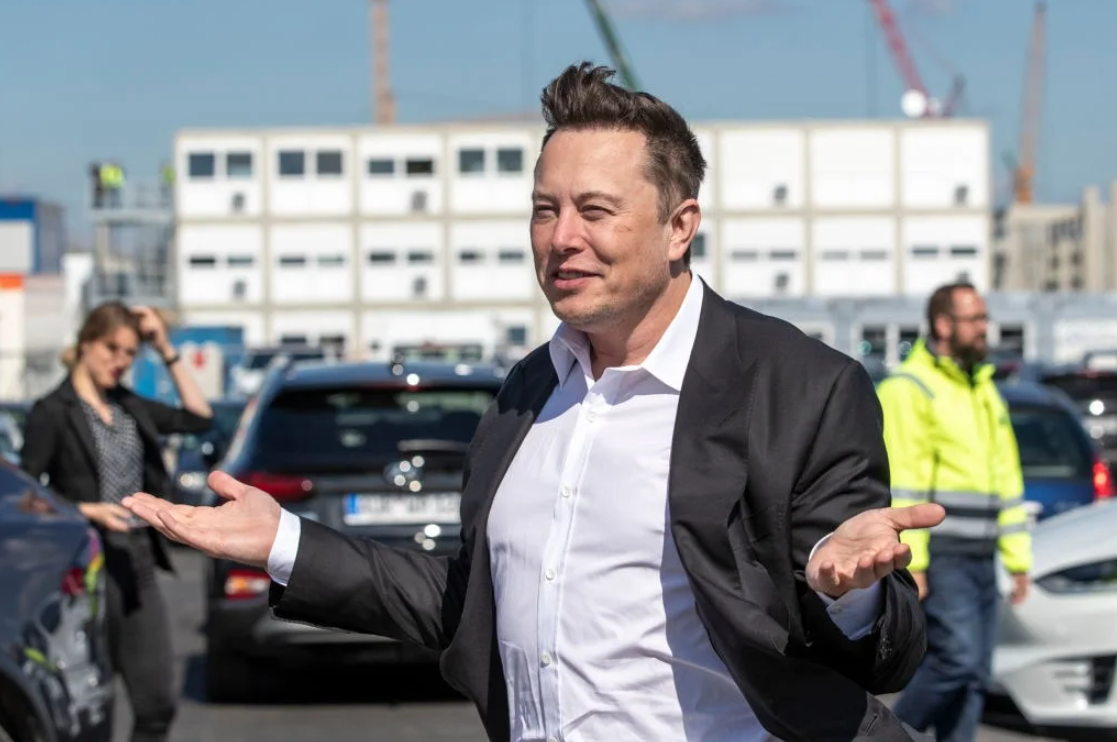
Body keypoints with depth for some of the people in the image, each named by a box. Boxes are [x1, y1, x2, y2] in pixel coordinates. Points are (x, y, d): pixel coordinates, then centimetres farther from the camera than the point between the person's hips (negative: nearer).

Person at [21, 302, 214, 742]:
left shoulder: (129, 407, 12)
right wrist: (89, 510, -19)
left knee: (157, 701, 4)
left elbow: (198, 418, 15)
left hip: (138, 561, 6)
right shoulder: (54, 412, -5)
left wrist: (167, 351, 9)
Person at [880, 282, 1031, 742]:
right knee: (958, 659, -17)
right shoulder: (909, 389, -7)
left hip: (980, 560, 8)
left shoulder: (984, 390, 20)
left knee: (974, 677, 4)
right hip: (938, 557, -8)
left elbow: (1007, 477, 22)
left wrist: (1018, 558, 17)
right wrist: (909, 561, -20)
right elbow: (900, 483, -14)